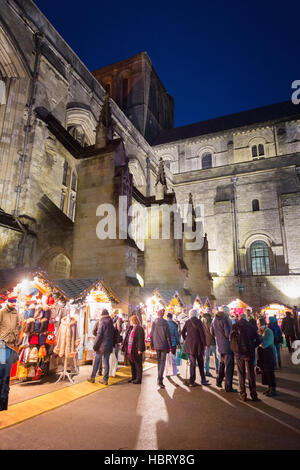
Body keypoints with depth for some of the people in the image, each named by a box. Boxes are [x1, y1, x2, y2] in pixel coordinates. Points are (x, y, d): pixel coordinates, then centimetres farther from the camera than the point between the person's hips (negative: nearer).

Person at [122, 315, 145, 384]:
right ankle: (133, 377, 30)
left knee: (138, 365, 0)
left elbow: (141, 340, -18)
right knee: (132, 364, 18)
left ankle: (138, 379, 9)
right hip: (130, 350, 9)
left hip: (136, 350, -9)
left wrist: (140, 349, -21)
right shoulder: (130, 328, 14)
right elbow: (127, 338, 20)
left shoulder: (139, 328, -14)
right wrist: (124, 346, 18)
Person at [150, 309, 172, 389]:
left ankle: (159, 379, 25)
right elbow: (168, 336, -7)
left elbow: (151, 335, 4)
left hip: (156, 345, 4)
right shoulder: (165, 323, -9)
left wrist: (152, 345, 14)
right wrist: (170, 346, -1)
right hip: (164, 345, -3)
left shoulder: (154, 323, 0)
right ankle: (160, 379, -13)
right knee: (162, 362, -1)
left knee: (159, 362, 18)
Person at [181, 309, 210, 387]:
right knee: (200, 363, 13)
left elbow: (183, 332, 4)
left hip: (189, 345, 2)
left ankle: (192, 382, 9)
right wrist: (204, 344, -4)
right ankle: (203, 380, 20)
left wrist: (185, 340, 18)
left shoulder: (187, 322, 0)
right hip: (198, 344, -2)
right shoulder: (198, 321, -9)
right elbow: (202, 333, -11)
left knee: (192, 363, 8)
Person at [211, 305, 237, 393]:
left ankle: (219, 381, 34)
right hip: (227, 345, -8)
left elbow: (212, 332, 13)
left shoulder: (214, 319, 5)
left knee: (222, 363, 24)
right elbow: (228, 334, -23)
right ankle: (228, 387, 9)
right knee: (229, 366, 2)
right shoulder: (225, 320, -20)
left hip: (219, 345, 8)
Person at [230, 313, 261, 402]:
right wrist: (252, 347, 6)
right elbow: (258, 340, -6)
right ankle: (253, 395, 13)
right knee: (251, 374, 9)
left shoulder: (234, 326, -1)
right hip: (249, 352, -1)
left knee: (241, 374, 10)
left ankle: (243, 395, 13)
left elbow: (230, 338, 1)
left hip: (238, 353, 1)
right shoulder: (250, 326, -4)